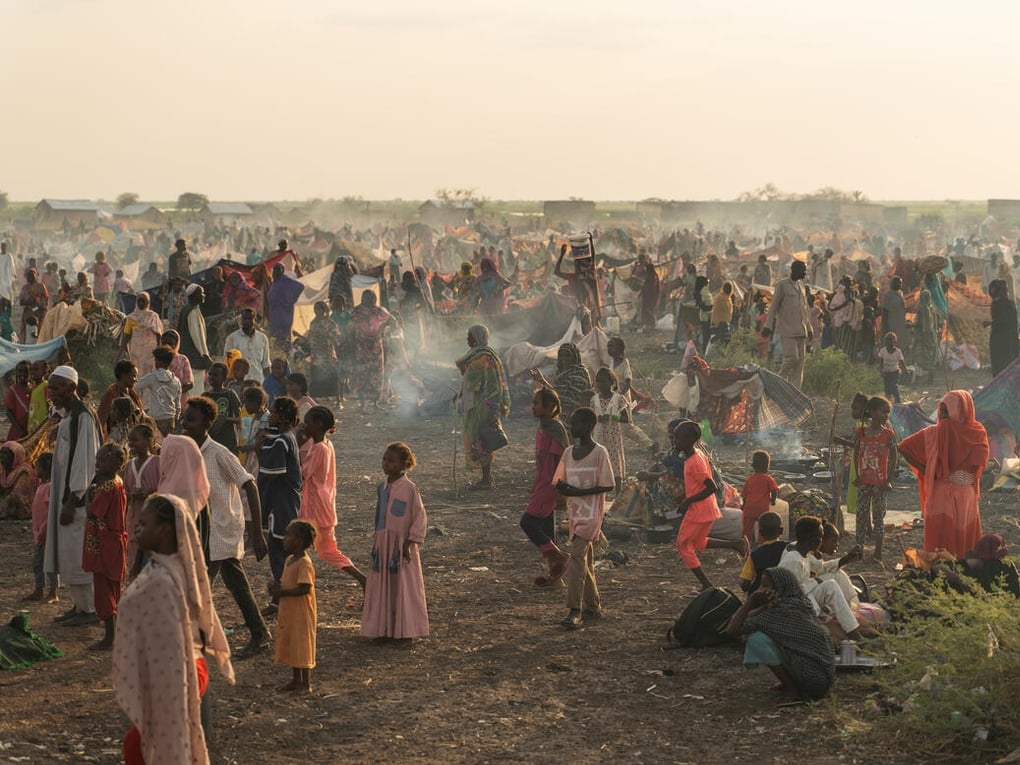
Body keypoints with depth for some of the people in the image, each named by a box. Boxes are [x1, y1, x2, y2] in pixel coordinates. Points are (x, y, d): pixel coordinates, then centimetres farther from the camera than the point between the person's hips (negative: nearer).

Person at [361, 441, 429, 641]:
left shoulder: (409, 488, -13)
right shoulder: (383, 488, 7)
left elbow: (420, 519, -11)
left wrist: (410, 543, -13)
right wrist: (376, 543, 15)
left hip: (401, 547, -6)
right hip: (382, 545, 6)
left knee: (403, 587, 1)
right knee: (382, 587, 9)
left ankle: (405, 630, 10)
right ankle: (385, 629, 17)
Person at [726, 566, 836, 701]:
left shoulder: (780, 612, -17)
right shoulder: (800, 603, 9)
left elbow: (732, 629, -15)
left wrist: (750, 600, -10)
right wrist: (765, 607, -5)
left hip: (812, 678, -9)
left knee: (756, 639, -15)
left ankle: (792, 689, -5)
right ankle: (791, 683, 14)